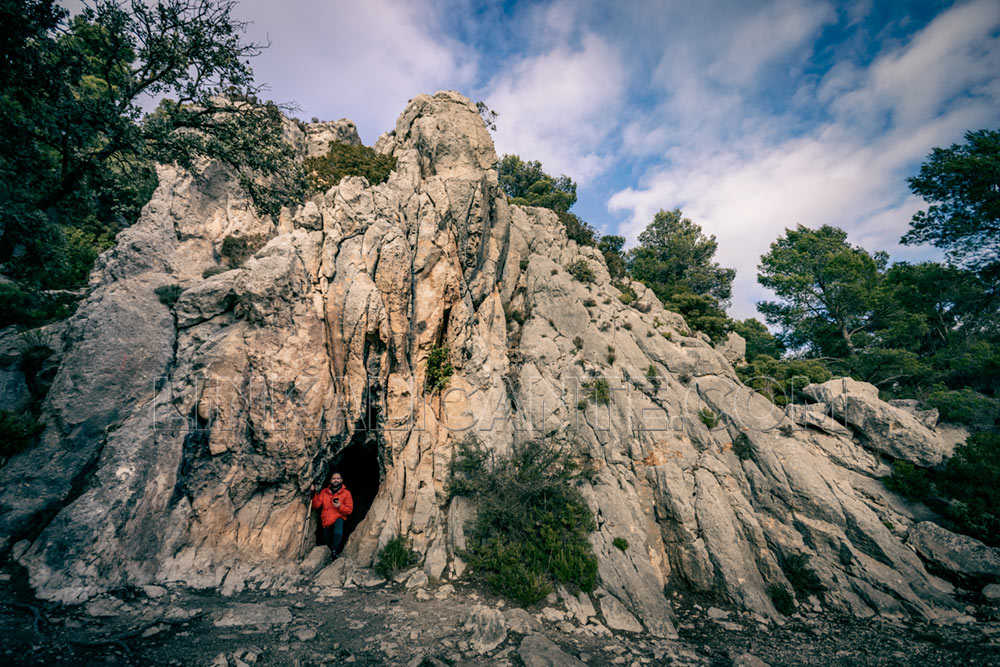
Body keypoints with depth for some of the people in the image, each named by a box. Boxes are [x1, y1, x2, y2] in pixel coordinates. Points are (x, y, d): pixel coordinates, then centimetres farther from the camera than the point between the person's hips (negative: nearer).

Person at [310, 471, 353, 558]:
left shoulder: (346, 493, -3)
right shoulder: (324, 492, 7)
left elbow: (349, 510, -4)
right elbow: (316, 505, -2)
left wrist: (340, 506, -21)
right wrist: (314, 493, -14)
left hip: (338, 519, -3)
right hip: (326, 521, 4)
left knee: (339, 522, -36)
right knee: (327, 542, 7)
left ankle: (335, 550, -35)